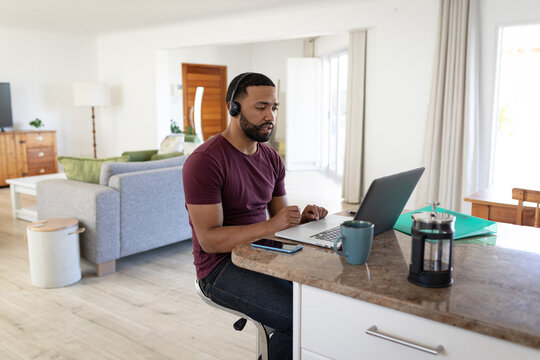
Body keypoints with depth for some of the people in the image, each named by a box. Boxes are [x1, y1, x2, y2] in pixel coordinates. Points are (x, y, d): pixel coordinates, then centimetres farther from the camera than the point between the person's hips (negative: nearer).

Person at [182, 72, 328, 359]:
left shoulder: (272, 159, 8)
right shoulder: (204, 161, -16)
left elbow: (280, 215, 13)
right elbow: (209, 239, -21)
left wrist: (302, 218, -11)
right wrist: (270, 226, -30)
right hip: (221, 267, -7)